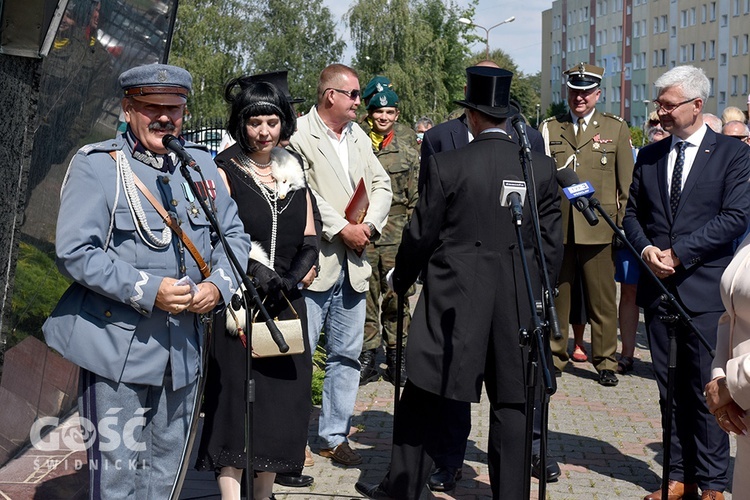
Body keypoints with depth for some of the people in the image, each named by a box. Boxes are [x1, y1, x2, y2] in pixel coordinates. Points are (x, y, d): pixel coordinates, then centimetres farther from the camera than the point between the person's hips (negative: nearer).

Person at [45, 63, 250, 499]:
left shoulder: (200, 164, 9)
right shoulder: (97, 166, -8)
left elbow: (234, 235, 13)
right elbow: (75, 252, -16)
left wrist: (218, 285, -7)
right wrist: (148, 291, -23)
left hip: (183, 349, 6)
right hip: (118, 347, -5)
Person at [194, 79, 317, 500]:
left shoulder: (293, 171, 12)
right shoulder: (226, 171, -3)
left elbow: (310, 239, 12)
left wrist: (294, 278, -5)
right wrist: (261, 277, -20)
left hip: (287, 305, 5)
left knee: (280, 400, 8)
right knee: (237, 398, -4)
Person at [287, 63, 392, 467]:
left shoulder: (357, 135, 17)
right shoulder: (298, 135, -7)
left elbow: (381, 184, 13)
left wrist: (369, 226, -3)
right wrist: (342, 228, -15)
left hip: (353, 261, 7)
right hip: (314, 262, -7)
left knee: (346, 354, 11)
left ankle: (334, 435, 21)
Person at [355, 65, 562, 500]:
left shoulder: (447, 165, -8)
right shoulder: (542, 168, 2)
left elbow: (421, 236, -2)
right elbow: (552, 243, 5)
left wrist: (401, 280, 15)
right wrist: (538, 292, 18)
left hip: (454, 299, -3)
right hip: (518, 302, 3)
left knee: (426, 400, 7)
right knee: (511, 403, 10)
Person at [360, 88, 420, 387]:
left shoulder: (408, 154, 9)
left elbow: (416, 200, 10)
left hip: (396, 238, 0)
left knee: (397, 298, 0)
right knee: (366, 297, 2)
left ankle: (397, 358, 11)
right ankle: (367, 358, 12)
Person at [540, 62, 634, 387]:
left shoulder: (616, 128, 8)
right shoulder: (549, 128, 11)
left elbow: (626, 183, 8)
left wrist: (622, 224, 2)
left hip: (598, 227, -1)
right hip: (555, 226, 1)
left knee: (602, 299, 3)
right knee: (555, 295, 7)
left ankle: (605, 362, 14)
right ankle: (555, 356, 19)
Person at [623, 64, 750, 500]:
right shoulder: (649, 156, 12)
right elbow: (632, 213, 15)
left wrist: (678, 252, -14)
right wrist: (646, 248, -6)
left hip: (705, 288, -4)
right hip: (659, 286, 5)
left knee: (706, 391, 0)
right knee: (671, 390, 10)